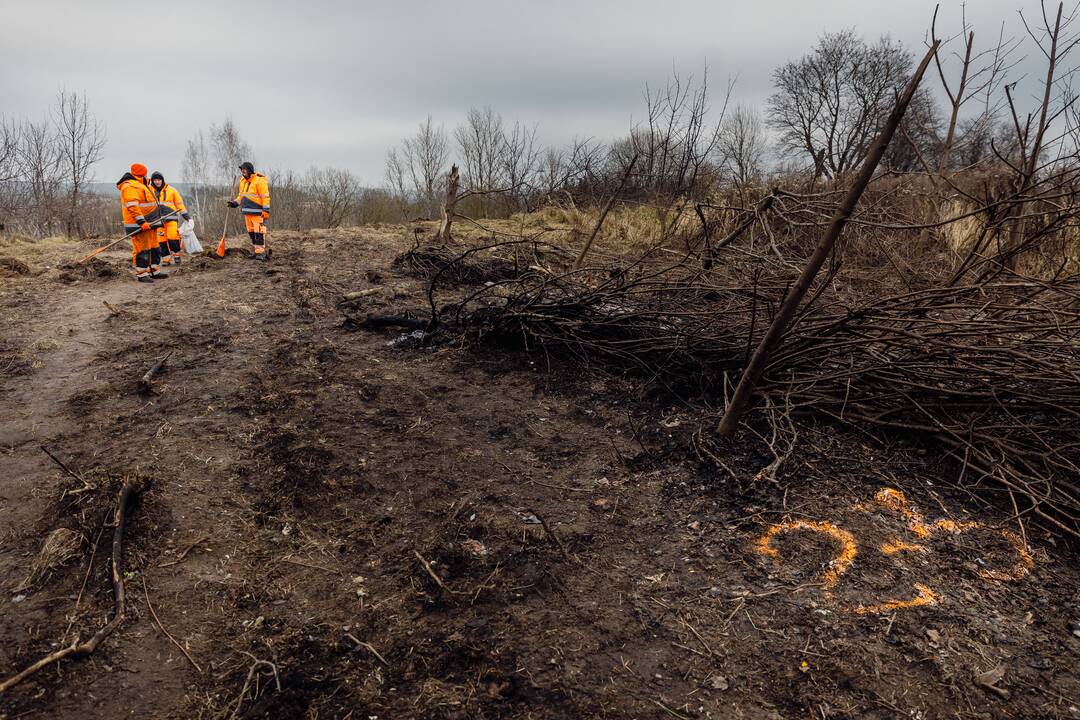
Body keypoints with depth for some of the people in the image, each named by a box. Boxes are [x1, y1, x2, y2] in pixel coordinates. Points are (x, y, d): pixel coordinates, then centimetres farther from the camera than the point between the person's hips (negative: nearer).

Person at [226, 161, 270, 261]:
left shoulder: (259, 181, -9)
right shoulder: (243, 181, 15)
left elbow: (265, 197, -13)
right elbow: (241, 196, 25)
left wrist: (266, 210, -18)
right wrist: (234, 203, 9)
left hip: (257, 212, -8)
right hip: (247, 212, 8)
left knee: (259, 233, -11)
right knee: (251, 232, 10)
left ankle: (260, 253, -11)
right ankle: (256, 250, 18)